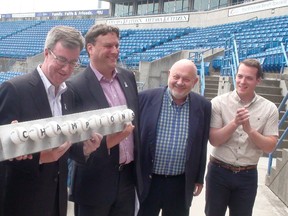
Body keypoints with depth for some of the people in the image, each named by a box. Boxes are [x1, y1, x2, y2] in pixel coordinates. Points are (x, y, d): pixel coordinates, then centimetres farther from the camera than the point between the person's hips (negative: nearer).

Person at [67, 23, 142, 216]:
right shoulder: (76, 86, -14)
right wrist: (105, 141, -28)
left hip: (128, 176, 5)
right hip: (95, 181, -5)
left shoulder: (128, 77, 5)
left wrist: (139, 163, 14)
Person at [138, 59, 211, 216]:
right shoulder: (146, 98, -8)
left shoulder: (203, 106, -2)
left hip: (181, 184, 2)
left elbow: (202, 145, 5)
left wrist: (199, 178, 9)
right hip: (147, 181, -1)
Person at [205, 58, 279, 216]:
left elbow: (270, 147, -7)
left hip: (247, 175, 1)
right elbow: (214, 140, -12)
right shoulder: (219, 103, -8)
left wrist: (249, 129, -22)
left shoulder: (269, 108, -4)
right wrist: (235, 123, -25)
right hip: (219, 171, -1)